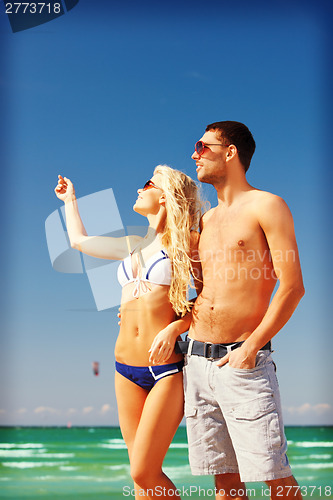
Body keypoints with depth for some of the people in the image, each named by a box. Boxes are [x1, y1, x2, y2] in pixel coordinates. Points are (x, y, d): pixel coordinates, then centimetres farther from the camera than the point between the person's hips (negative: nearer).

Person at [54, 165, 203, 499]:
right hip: (126, 368, 6)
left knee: (144, 473, -9)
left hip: (166, 369, -6)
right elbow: (79, 240, 31)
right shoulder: (134, 246, 15)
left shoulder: (184, 243, -1)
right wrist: (69, 199, 41)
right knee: (141, 472, 8)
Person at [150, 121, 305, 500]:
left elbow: (292, 287, -9)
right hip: (197, 359, 7)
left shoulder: (266, 206, -2)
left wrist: (250, 347, -14)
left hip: (244, 361, -6)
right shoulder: (207, 220, 19)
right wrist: (174, 327, 8)